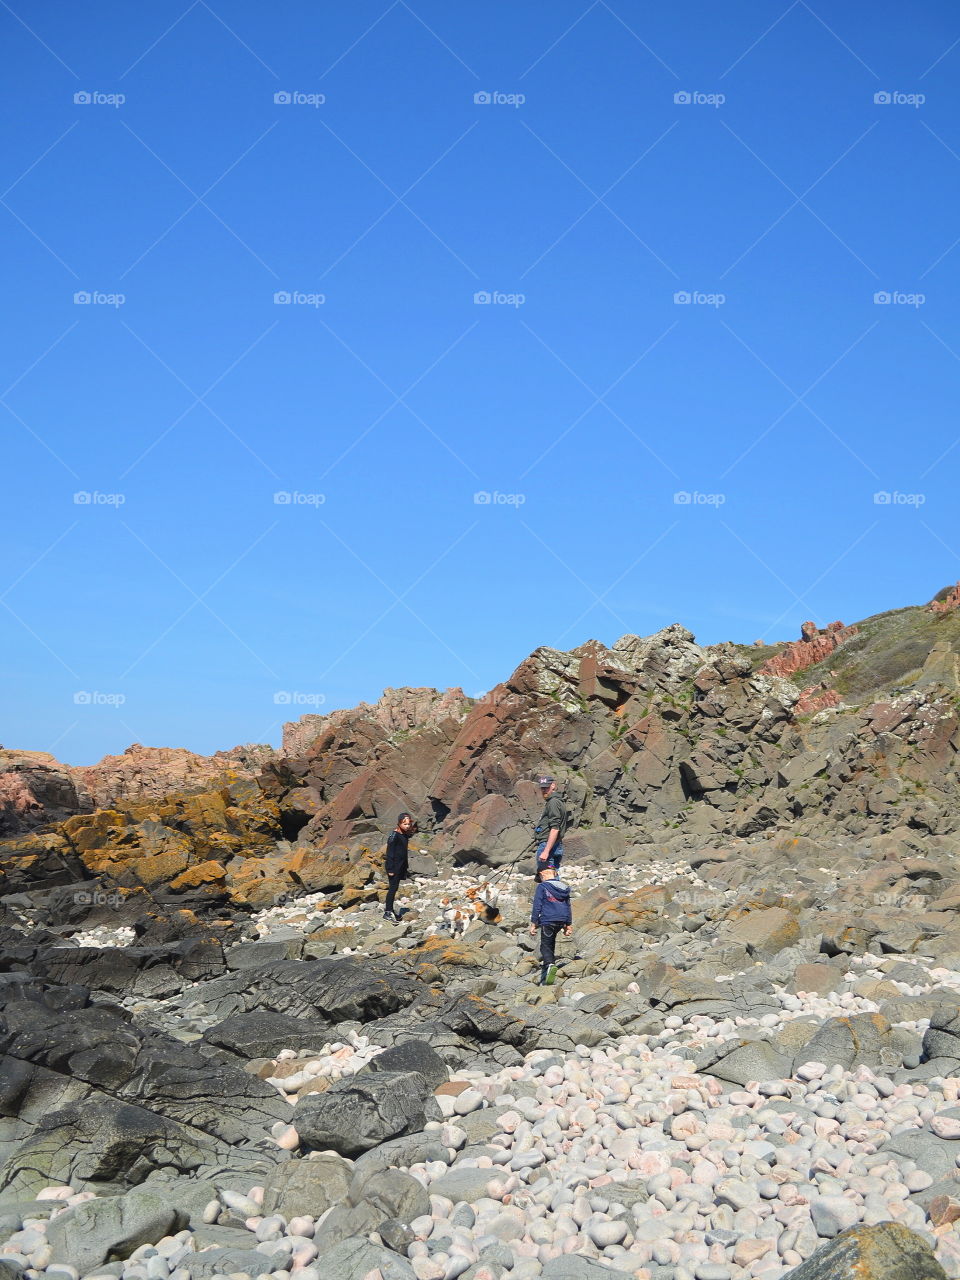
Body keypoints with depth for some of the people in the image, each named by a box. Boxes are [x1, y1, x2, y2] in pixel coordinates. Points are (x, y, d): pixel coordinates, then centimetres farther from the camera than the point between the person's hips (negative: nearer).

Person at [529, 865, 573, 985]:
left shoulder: (542, 887, -3)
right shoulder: (564, 887, 13)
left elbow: (537, 906, -7)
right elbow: (568, 907, 18)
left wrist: (533, 924, -3)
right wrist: (568, 925, 24)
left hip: (548, 921, -6)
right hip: (561, 921, 6)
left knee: (545, 947, -3)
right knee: (551, 943, 24)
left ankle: (550, 964, -32)